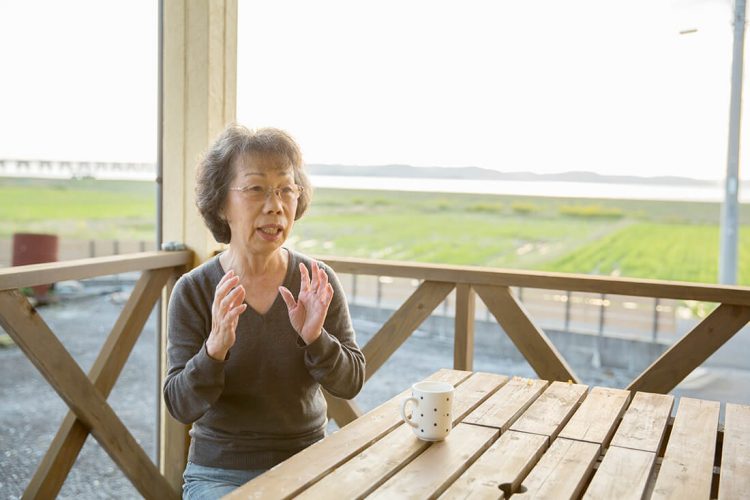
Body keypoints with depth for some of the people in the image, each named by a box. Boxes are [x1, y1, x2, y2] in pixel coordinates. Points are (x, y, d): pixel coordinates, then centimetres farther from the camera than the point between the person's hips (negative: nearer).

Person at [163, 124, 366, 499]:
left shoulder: (318, 283, -4)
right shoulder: (193, 292, -8)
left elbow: (350, 383, -6)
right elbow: (181, 406, -11)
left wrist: (315, 338, -24)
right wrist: (215, 349, -29)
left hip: (307, 466, 2)